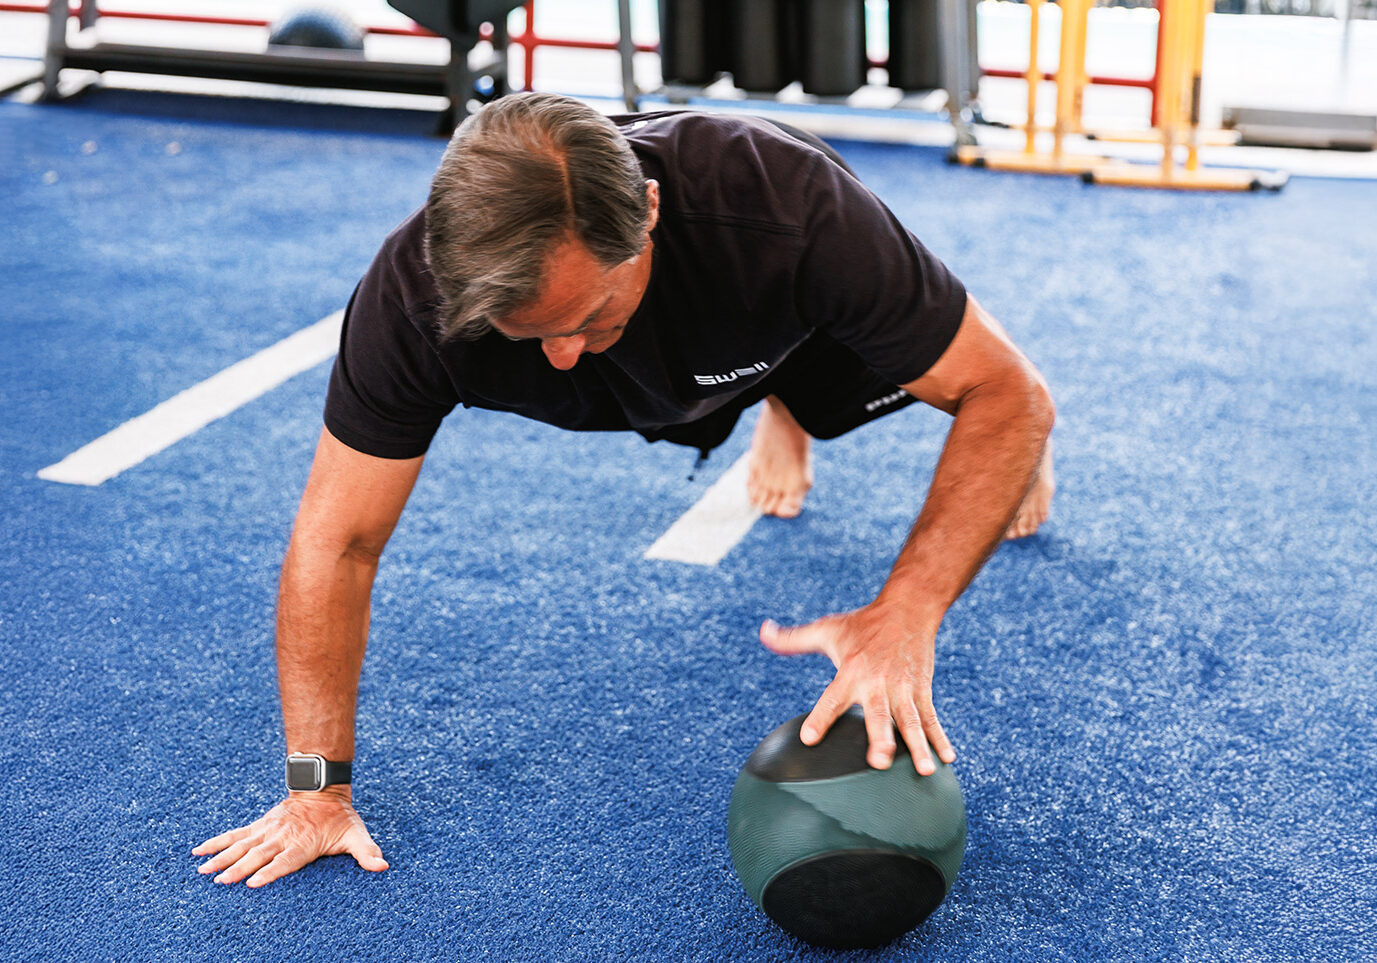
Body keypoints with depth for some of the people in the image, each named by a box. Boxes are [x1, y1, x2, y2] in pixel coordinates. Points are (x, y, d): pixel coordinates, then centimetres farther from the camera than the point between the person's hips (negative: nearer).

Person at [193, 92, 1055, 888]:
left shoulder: (789, 211, -48)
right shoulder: (418, 296, -43)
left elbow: (1010, 396, -39)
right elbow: (337, 543, -32)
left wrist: (906, 614, -51)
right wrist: (318, 791, -31)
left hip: (798, 319, -1)